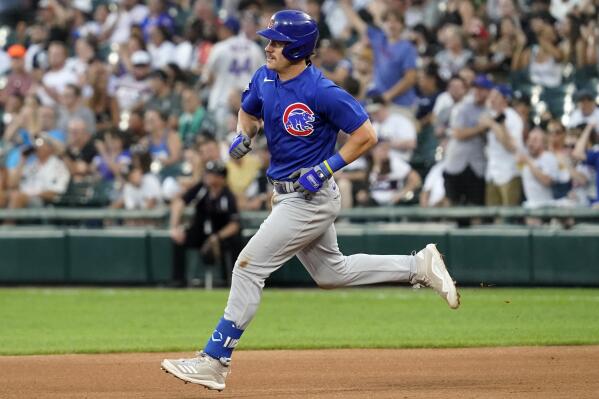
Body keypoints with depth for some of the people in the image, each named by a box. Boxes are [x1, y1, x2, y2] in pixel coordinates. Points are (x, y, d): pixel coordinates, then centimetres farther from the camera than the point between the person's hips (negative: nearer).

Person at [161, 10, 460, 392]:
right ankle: (419, 266, 30)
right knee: (332, 272, 21)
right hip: (287, 196, 10)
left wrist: (326, 168, -21)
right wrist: (243, 137, 2)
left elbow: (366, 135, -17)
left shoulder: (322, 92, -22)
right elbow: (248, 111, 23)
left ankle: (215, 362, -8)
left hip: (311, 198, -10)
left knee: (249, 267, -11)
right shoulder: (265, 78, 2)